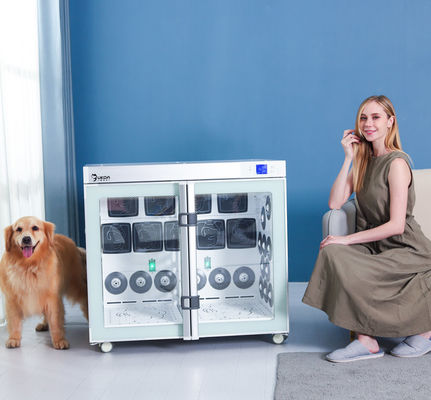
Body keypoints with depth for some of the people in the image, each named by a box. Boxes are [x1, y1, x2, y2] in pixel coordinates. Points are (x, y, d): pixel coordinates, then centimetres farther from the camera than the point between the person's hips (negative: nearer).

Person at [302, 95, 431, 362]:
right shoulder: (364, 162, 10)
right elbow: (335, 203, -2)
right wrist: (349, 159, -4)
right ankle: (365, 340, -15)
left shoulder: (396, 163, -14)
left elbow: (396, 225, -19)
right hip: (375, 247, 6)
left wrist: (347, 239, -20)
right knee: (332, 252, -20)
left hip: (406, 250, -6)